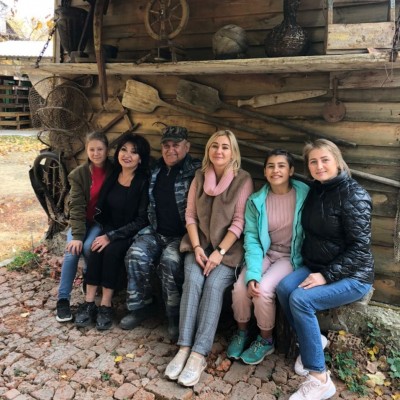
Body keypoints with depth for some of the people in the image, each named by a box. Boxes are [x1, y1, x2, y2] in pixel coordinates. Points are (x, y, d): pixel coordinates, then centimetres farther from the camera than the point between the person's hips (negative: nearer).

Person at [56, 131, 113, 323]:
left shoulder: (113, 171, -6)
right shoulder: (79, 174, -6)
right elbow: (77, 206, -13)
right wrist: (77, 235, -24)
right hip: (82, 221, 1)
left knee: (89, 247, -27)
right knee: (72, 250, -24)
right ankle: (63, 299, -15)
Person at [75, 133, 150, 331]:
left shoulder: (144, 183, -13)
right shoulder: (111, 177, 2)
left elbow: (142, 220, -17)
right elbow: (102, 212, 10)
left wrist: (112, 236, -21)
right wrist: (105, 233, -7)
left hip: (132, 234, -4)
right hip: (110, 230, 4)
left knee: (112, 250, -30)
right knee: (97, 248, -25)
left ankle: (106, 305, -20)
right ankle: (89, 303, -19)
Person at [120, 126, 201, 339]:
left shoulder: (196, 172, -6)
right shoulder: (156, 171, 14)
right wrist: (150, 226, 14)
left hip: (181, 235, -5)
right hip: (156, 232, 5)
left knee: (170, 260, -30)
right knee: (136, 254, -20)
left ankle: (176, 316, -11)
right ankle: (140, 305, 0)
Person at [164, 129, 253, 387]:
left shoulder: (243, 180, -5)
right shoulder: (199, 177, 7)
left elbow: (239, 222, -10)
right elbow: (190, 216, 5)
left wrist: (220, 252, -18)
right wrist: (197, 247, -9)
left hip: (229, 246, -3)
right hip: (200, 242, 3)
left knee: (214, 284, -26)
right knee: (193, 280, -24)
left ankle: (199, 354, -23)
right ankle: (184, 348, -21)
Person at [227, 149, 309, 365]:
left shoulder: (304, 195, -11)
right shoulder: (256, 200, -3)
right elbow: (251, 239, -7)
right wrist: (252, 274, -21)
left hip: (292, 256, -3)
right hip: (265, 253, 3)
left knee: (263, 289, -25)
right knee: (240, 286, -20)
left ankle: (266, 340, 4)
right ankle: (242, 332, 11)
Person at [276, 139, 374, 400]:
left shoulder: (353, 195, -15)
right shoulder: (315, 191, 8)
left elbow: (360, 246, -19)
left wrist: (327, 275, -23)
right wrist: (309, 267, 4)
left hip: (352, 275, -6)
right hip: (316, 267, 7)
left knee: (300, 299, -27)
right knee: (284, 288, -20)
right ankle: (311, 341, 4)